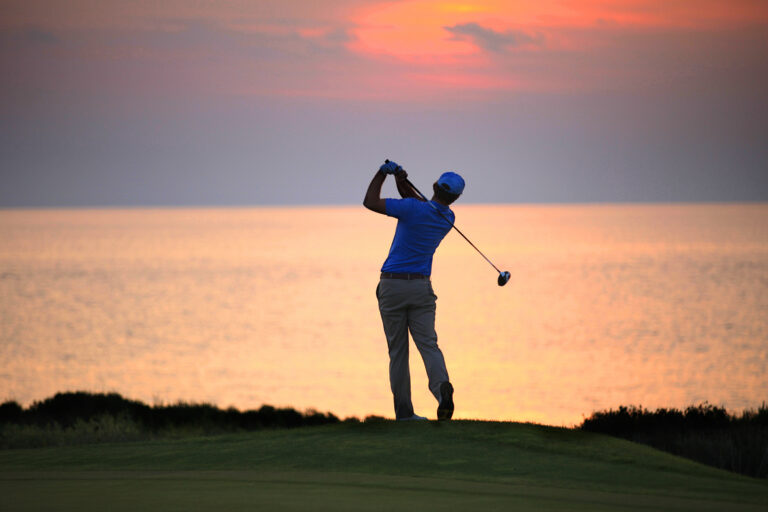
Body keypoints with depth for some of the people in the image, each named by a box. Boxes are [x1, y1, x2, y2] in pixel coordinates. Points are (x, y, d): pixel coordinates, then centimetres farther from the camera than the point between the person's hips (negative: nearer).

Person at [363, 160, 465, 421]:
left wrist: (383, 173, 1)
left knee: (398, 351, 5)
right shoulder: (448, 218, 4)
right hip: (421, 288, 3)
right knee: (428, 344, -4)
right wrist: (402, 183, 0)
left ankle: (404, 411, 3)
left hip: (391, 287, -3)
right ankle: (442, 387, -34)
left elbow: (370, 202, -9)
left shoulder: (413, 209, -15)